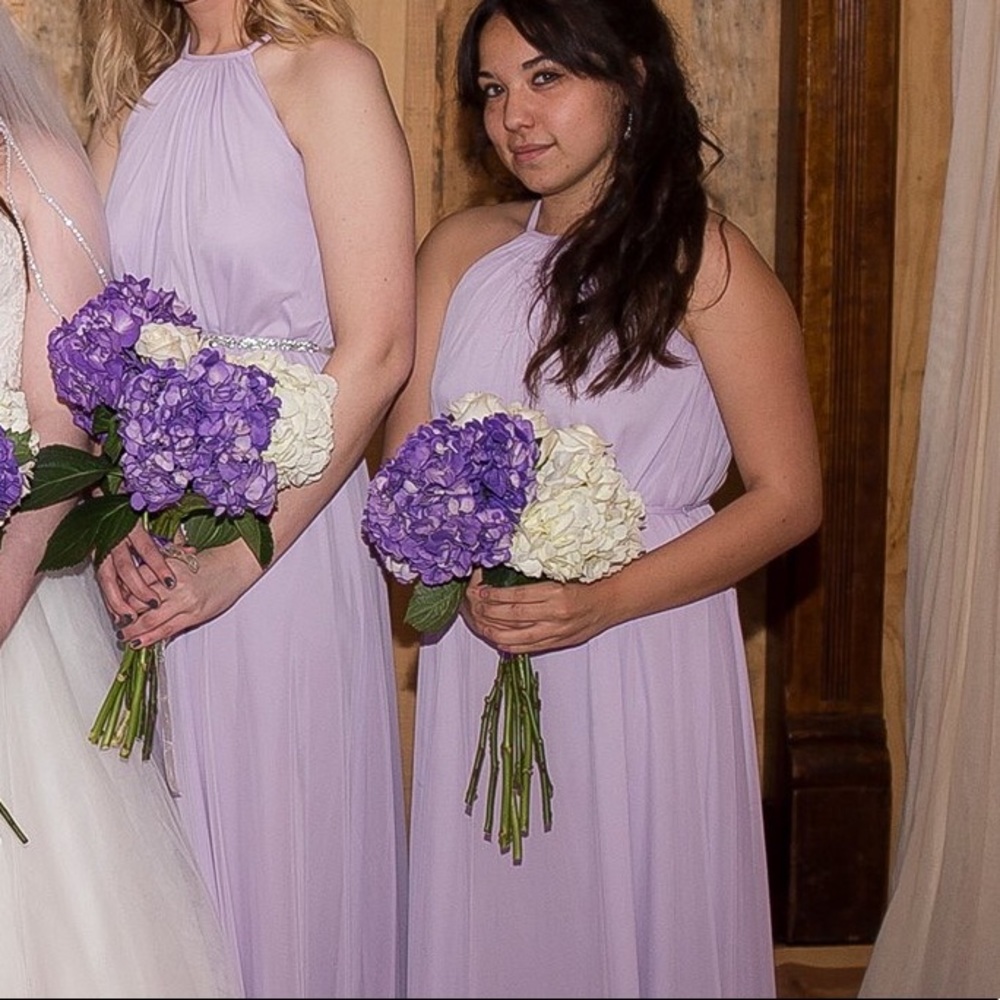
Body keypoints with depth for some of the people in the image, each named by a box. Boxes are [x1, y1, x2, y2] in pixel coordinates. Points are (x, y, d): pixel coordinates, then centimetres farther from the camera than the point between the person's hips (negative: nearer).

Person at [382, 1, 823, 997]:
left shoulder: (704, 260, -7)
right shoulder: (461, 248, 7)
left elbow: (788, 497, -8)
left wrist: (606, 600, -19)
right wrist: (466, 583, -14)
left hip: (639, 661, -4)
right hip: (475, 659, 4)